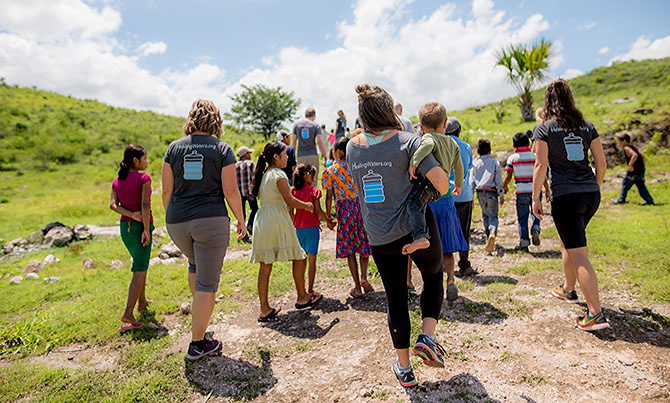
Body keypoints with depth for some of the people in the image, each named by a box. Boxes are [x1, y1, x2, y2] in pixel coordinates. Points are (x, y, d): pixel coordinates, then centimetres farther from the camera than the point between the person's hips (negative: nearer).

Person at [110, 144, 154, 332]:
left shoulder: (117, 181, 9)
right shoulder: (144, 178, -11)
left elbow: (112, 204, -3)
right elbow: (145, 204, -19)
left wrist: (131, 215, -13)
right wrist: (146, 229, -19)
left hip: (124, 227, 7)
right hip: (141, 227, -7)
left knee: (141, 264, 23)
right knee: (139, 271, -6)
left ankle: (142, 301, 33)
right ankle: (128, 313, -12)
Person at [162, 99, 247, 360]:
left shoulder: (174, 147, 5)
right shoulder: (222, 149, -3)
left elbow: (167, 190, 5)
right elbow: (230, 191, -7)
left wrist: (171, 217, 18)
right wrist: (241, 220, 5)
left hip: (178, 222, 5)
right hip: (211, 221, -4)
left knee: (195, 264, 32)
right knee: (207, 283, 4)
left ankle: (198, 309, 42)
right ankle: (198, 344, 12)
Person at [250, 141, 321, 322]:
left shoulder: (262, 174, 14)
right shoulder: (278, 174, -10)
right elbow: (289, 200, -15)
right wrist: (307, 206, 2)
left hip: (262, 220, 8)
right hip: (278, 221, -8)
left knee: (265, 265, 8)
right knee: (299, 258, 10)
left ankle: (264, 309, 13)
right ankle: (302, 298, 22)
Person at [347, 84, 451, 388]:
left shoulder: (352, 147, 2)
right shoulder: (407, 141, -10)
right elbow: (441, 180, -17)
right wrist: (441, 192, 5)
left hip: (379, 236, 3)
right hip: (416, 227, -3)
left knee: (395, 297, 15)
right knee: (434, 276, 25)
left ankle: (403, 368, 25)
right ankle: (427, 337, 11)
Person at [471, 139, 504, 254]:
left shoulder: (475, 163, 5)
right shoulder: (495, 162, 0)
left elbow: (472, 180, 4)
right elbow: (499, 181, -2)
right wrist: (501, 195, 4)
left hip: (480, 192, 2)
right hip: (492, 192, -2)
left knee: (485, 214, 18)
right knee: (493, 215, 1)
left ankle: (488, 237, 19)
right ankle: (492, 233, -26)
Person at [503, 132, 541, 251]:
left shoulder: (512, 158, 0)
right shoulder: (535, 156, 3)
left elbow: (508, 176, -4)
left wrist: (505, 186, 14)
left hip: (521, 191, -1)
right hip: (535, 189, 1)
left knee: (522, 217, 6)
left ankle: (524, 242, 6)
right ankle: (535, 229, -6)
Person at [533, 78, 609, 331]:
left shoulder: (544, 129, -4)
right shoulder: (587, 126, 10)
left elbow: (541, 165, -9)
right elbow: (601, 162, 9)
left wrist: (535, 198, -3)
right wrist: (595, 188, 21)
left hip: (565, 196, -6)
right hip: (591, 195, 6)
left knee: (579, 255, -4)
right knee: (567, 243, 25)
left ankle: (596, 314, -5)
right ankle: (567, 290, 40)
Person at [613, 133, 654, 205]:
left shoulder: (627, 148, -13)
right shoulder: (633, 147, 17)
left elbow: (635, 155, -30)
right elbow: (641, 156, 23)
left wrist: (630, 165, -26)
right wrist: (642, 166, 24)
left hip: (633, 171, -8)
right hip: (640, 171, 8)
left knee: (625, 184, 7)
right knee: (641, 186, 13)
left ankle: (621, 200, 15)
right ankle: (649, 200, 11)